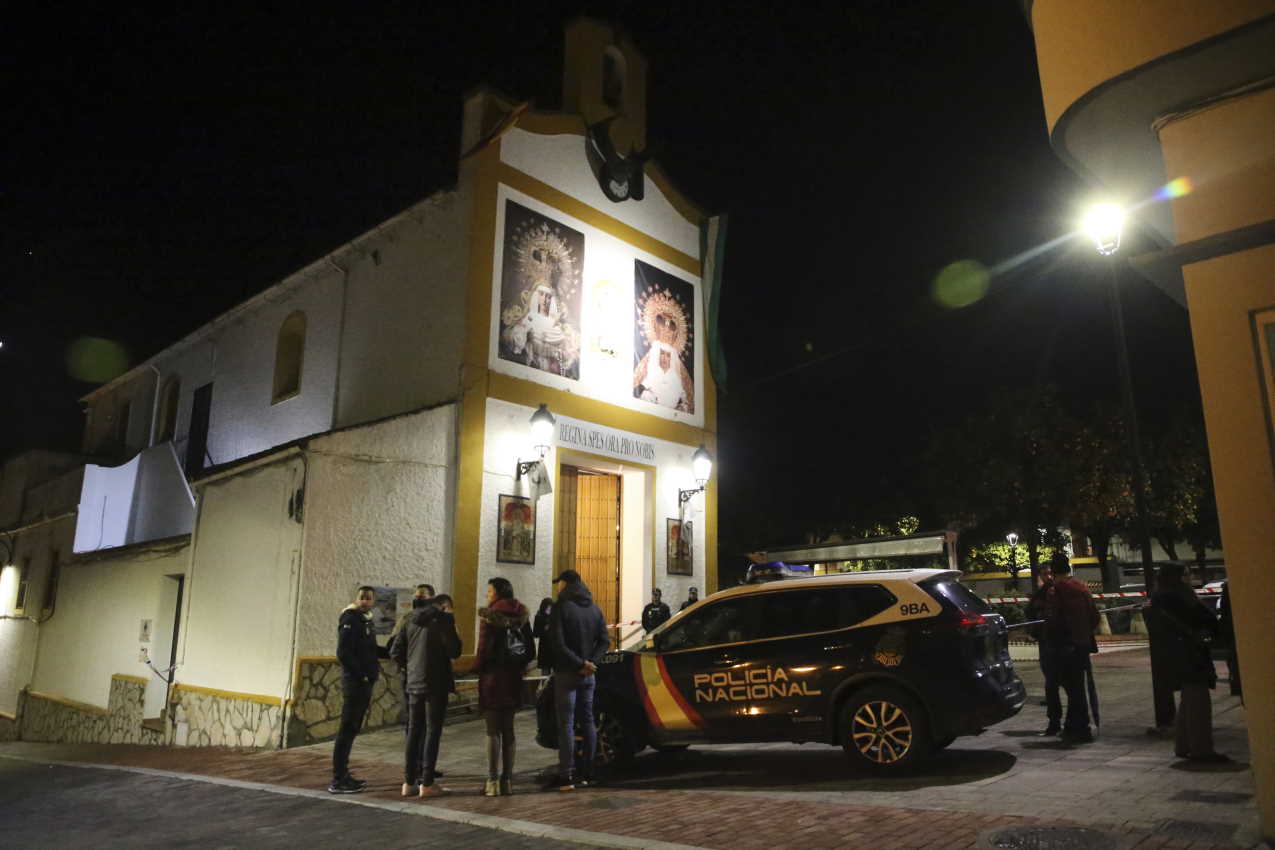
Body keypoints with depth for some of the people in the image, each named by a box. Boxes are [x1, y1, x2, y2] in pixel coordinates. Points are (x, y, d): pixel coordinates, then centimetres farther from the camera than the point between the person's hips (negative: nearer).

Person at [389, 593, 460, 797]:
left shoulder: (412, 620, 10)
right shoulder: (443, 619, -9)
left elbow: (395, 651, 9)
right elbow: (454, 651, -11)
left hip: (414, 683, 6)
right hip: (436, 683, -6)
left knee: (413, 731, 12)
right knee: (432, 731, 1)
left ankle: (408, 782, 16)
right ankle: (427, 783, 4)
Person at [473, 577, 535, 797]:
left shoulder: (489, 616, -12)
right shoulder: (521, 616, 5)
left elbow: (484, 648, -15)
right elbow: (530, 651, 6)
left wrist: (477, 668, 1)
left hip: (492, 678, -5)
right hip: (513, 679, 6)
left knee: (493, 731, 0)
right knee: (507, 729, 12)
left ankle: (494, 782, 2)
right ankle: (507, 780, 16)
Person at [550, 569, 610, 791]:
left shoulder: (561, 608, -11)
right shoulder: (594, 608, 10)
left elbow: (558, 644, -19)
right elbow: (604, 641, 5)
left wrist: (581, 663, -15)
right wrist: (590, 663, -6)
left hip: (566, 673, -6)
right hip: (588, 675, 6)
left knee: (566, 724, -2)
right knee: (587, 721, 13)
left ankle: (566, 777, -3)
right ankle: (587, 773, 17)